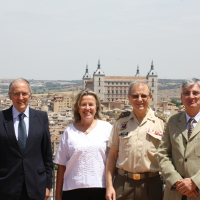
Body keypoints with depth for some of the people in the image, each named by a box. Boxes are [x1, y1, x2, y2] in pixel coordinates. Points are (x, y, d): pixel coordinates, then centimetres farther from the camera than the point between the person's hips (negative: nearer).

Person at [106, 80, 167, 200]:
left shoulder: (162, 122, 2)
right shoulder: (121, 122, 8)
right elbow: (112, 155, 9)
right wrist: (109, 185, 2)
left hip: (151, 185, -1)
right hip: (123, 184, 1)